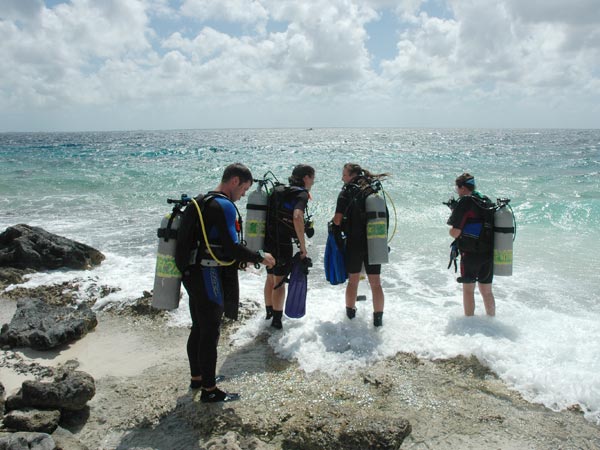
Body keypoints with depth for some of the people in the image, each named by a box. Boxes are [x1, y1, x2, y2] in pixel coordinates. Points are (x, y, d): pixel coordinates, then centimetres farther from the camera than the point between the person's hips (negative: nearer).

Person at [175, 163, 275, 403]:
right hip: (208, 277, -10)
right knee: (210, 333, 1)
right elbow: (231, 247, -23)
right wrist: (260, 257, -10)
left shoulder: (201, 202, 13)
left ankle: (197, 377, 36)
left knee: (198, 329, 20)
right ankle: (209, 390, 12)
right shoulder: (224, 206, -17)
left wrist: (236, 260, 17)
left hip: (192, 274, 10)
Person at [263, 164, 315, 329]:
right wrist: (303, 246, -23)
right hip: (283, 244, -7)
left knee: (270, 278, 21)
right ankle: (276, 320, 14)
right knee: (279, 281, 4)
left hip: (267, 241, 7)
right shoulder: (302, 194, -10)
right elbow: (297, 217, -28)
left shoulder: (277, 190, 12)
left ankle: (269, 313, 36)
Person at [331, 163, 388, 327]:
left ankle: (350, 313, 28)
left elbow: (337, 220, -15)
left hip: (355, 243, -3)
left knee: (353, 281, 14)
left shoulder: (347, 192, -8)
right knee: (376, 283, 9)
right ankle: (378, 318, 14)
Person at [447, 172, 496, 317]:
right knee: (487, 291, 17)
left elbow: (455, 233, -16)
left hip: (471, 253, -7)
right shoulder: (487, 201, 11)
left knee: (468, 290, 6)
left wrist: (452, 229, 7)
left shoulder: (465, 202, -12)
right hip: (489, 253, 7)